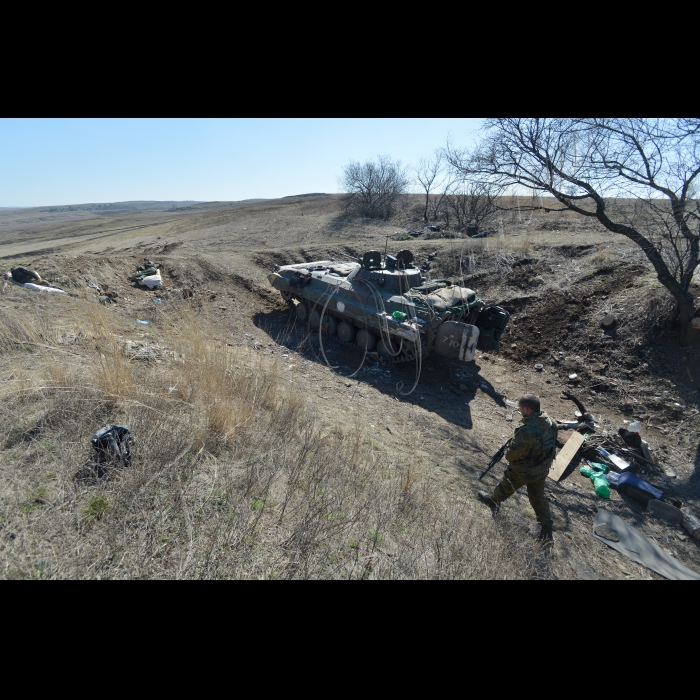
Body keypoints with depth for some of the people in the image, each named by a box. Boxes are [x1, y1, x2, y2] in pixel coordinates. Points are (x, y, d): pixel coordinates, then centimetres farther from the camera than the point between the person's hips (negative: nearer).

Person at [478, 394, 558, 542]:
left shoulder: (527, 431, -40)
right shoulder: (549, 421, -13)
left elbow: (512, 454, -29)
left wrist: (507, 454, -5)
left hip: (523, 471, -6)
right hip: (542, 469, 6)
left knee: (506, 487, 23)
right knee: (538, 496, 26)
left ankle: (494, 501, 51)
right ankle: (547, 529, 35)